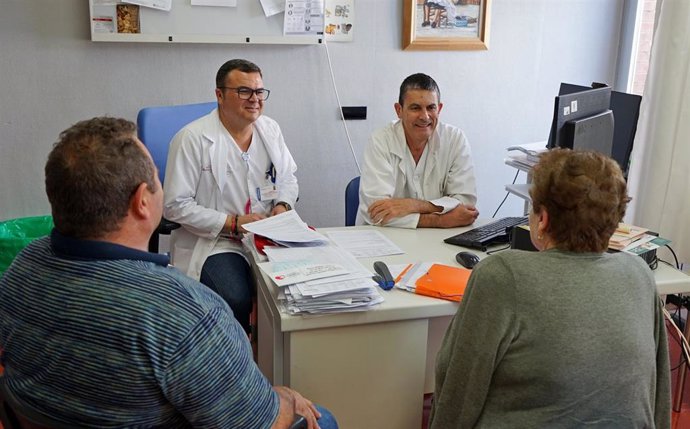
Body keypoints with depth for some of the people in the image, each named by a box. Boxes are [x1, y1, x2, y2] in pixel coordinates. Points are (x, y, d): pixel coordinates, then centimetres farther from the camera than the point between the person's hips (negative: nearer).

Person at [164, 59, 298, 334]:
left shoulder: (270, 129, 9)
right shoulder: (192, 139, -10)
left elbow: (288, 179, 21)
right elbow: (176, 206, -11)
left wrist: (282, 205, -2)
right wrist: (233, 224, -16)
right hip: (213, 240, -5)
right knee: (236, 300, -30)